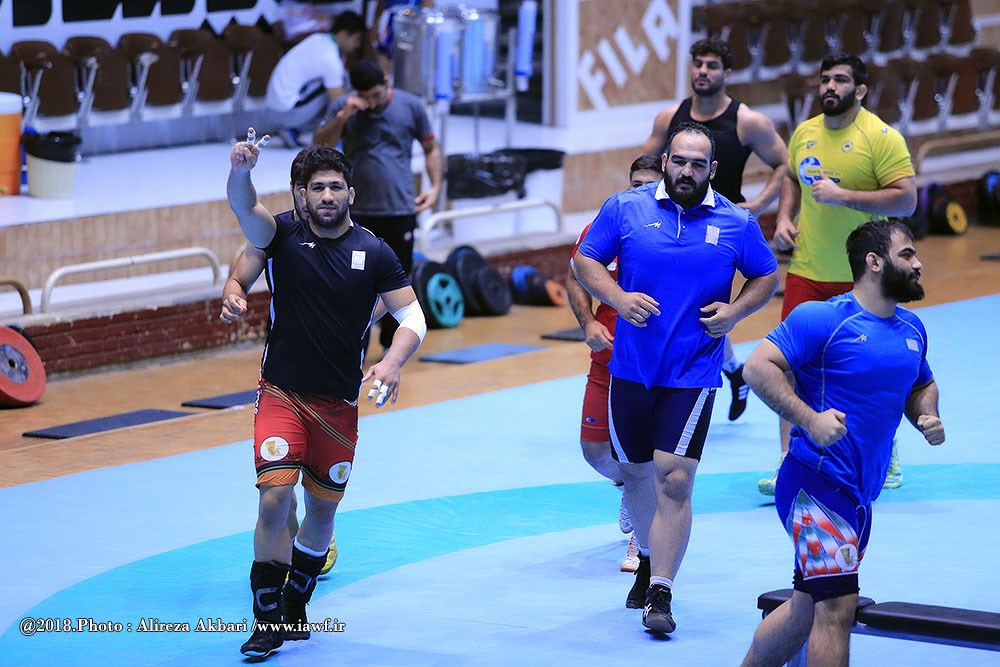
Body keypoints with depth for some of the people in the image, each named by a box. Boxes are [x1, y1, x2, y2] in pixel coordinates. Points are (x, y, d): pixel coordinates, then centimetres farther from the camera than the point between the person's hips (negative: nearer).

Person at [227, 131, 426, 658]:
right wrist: (240, 172, -47)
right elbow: (244, 207, -24)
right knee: (275, 499, -16)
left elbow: (413, 318, 0)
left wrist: (392, 363, -20)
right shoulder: (284, 235, -4)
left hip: (340, 405, 2)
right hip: (282, 394, -2)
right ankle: (267, 621, -4)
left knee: (322, 509, 11)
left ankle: (293, 609, 33)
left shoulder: (374, 253, -1)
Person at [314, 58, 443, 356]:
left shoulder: (411, 106, 1)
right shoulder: (343, 107, 1)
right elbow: (321, 145, -5)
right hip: (358, 211, -1)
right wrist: (342, 117, -19)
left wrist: (435, 186, -3)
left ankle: (391, 342, 22)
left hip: (400, 209, 1)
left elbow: (431, 148, 9)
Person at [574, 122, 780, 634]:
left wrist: (735, 311, -6)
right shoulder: (625, 208, 0)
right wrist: (618, 298, -14)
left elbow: (766, 277, 13)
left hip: (693, 375, -2)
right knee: (635, 472, 14)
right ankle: (650, 559, 40)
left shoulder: (737, 223, 1)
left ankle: (660, 594, -8)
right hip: (631, 367, 2)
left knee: (674, 478, -12)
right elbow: (584, 261, 4)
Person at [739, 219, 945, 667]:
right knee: (838, 606, -13)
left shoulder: (911, 329, 13)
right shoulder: (823, 319, -12)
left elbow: (922, 386, 30)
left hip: (859, 495, 9)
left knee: (808, 608, 17)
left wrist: (927, 418, 7)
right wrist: (809, 419, -26)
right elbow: (758, 366, -16)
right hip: (816, 484, -9)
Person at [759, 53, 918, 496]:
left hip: (862, 278, -4)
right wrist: (784, 219, 8)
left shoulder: (881, 137, -11)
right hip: (806, 273, 4)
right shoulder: (804, 133, 7)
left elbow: (907, 200, -17)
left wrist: (843, 195, -22)